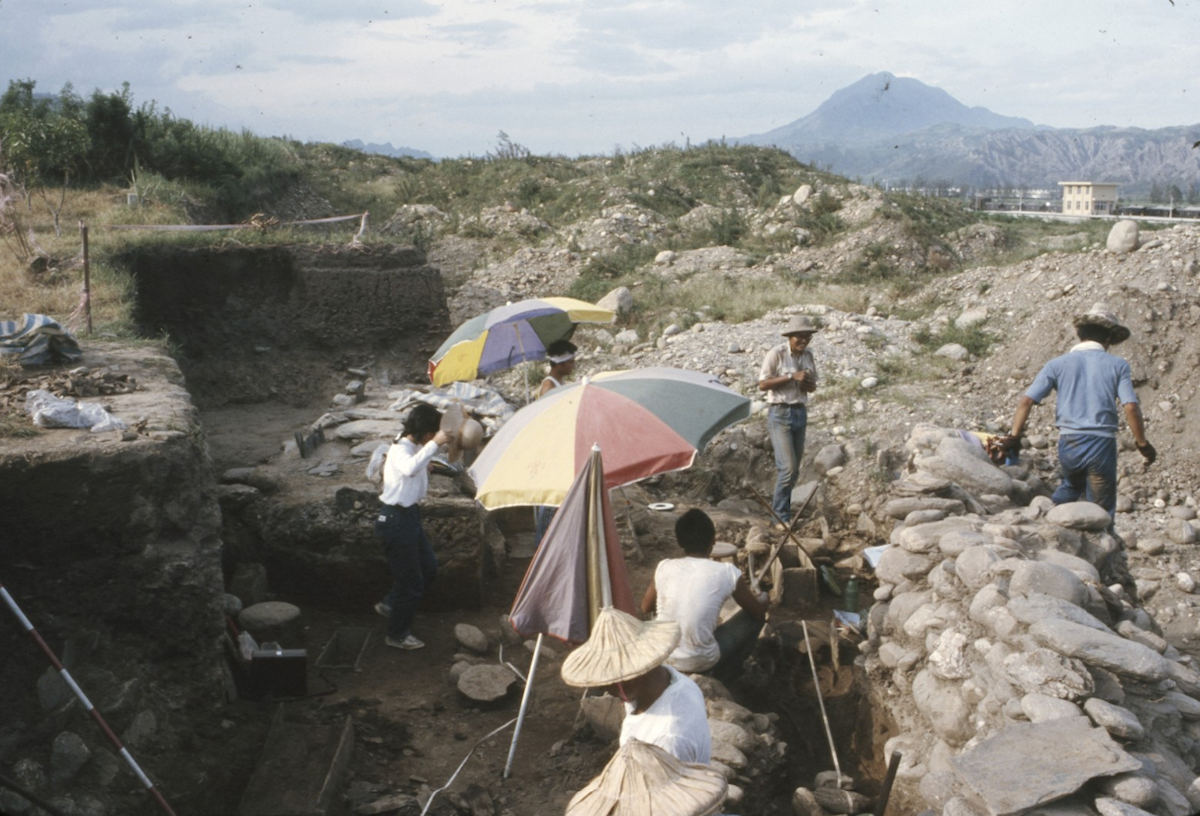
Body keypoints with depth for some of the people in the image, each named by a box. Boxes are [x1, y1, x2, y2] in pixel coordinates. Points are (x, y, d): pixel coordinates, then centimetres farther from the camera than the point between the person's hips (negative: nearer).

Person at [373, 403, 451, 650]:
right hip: (395, 520, -10)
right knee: (411, 580, 3)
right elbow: (410, 469, -46)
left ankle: (390, 604, 38)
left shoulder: (416, 447, 7)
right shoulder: (400, 450, -22)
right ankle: (397, 635, 22)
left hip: (410, 516, 10)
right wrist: (434, 444, -43)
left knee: (428, 568, 21)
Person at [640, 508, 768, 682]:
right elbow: (758, 612, 4)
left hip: (662, 657, 3)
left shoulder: (664, 568, -5)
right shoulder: (727, 573, -13)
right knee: (762, 602, 12)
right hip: (701, 661, -3)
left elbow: (645, 608, 12)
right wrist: (746, 593, 26)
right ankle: (726, 673, 22)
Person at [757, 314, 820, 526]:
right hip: (780, 414, -7)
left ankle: (778, 507, 24)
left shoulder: (807, 355, 8)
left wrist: (808, 384, -7)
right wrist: (792, 377, -20)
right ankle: (781, 516, -2)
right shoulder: (776, 354, -10)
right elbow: (762, 384, -14)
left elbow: (813, 386, 17)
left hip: (800, 413, 7)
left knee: (794, 468, 9)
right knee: (788, 467, -13)